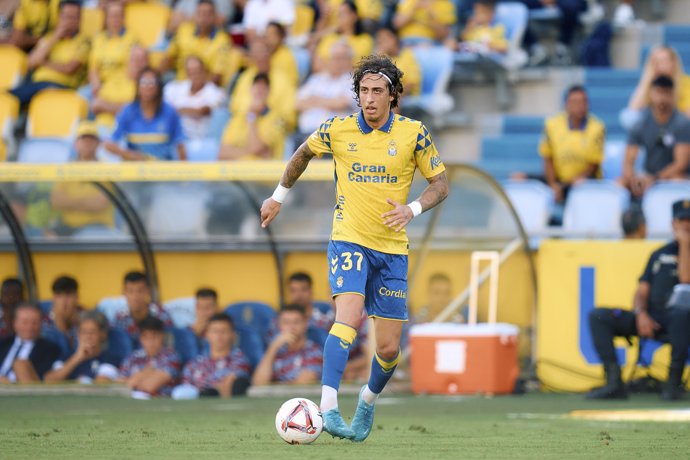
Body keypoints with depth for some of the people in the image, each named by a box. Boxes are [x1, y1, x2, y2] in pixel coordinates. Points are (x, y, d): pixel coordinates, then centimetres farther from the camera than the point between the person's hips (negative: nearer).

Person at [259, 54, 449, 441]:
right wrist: (279, 197, 24)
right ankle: (328, 409, -35)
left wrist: (412, 210, -15)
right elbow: (303, 155, 18)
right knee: (349, 318, -27)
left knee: (389, 348, 5)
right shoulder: (337, 131, -3)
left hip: (393, 248, 2)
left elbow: (441, 184, 3)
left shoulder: (413, 133, -4)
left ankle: (369, 401, 36)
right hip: (349, 240, -2)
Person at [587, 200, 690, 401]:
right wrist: (641, 314, -3)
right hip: (651, 320, 5)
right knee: (598, 316, -12)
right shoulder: (660, 254, 23)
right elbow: (642, 292, 17)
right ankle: (614, 383, -22)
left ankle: (674, 381, -33)